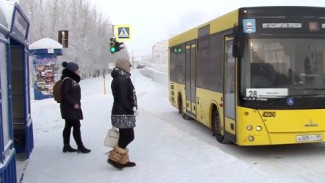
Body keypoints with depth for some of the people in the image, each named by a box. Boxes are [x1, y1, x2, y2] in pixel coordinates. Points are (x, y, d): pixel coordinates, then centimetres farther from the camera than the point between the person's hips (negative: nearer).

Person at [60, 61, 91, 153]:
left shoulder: (72, 79, 15)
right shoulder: (67, 80, -16)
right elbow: (65, 94, -22)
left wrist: (77, 103, 11)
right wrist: (74, 104, -20)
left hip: (72, 107, 10)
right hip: (70, 108, -10)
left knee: (68, 126, 13)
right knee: (76, 125, -7)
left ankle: (66, 146, 20)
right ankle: (80, 147, -2)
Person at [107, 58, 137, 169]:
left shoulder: (117, 79, 15)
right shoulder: (123, 80, -17)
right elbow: (123, 100, -21)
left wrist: (132, 108, 12)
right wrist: (132, 109, -11)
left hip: (120, 113, 10)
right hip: (124, 115, -10)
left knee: (124, 137, 14)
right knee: (129, 137, -4)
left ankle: (123, 160, 20)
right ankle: (114, 158, 0)